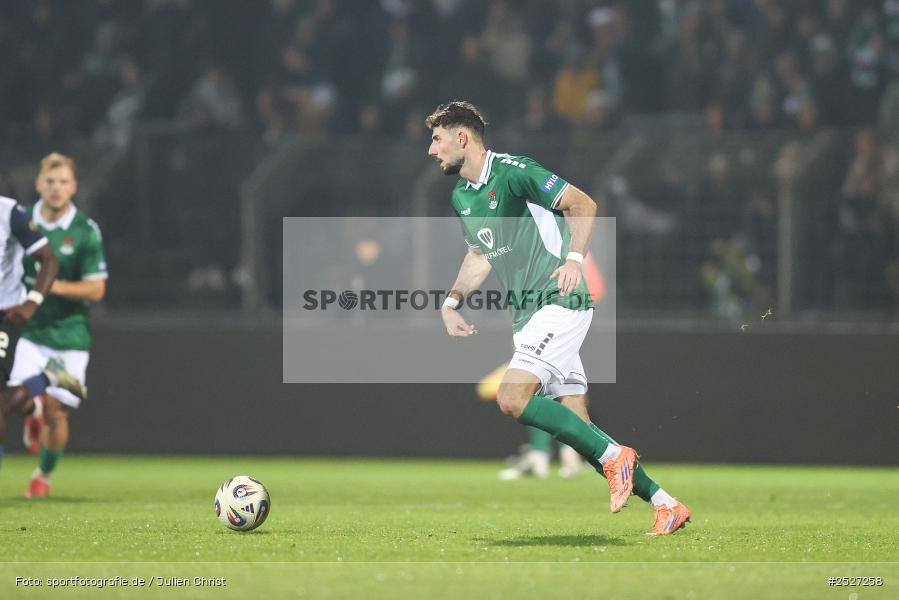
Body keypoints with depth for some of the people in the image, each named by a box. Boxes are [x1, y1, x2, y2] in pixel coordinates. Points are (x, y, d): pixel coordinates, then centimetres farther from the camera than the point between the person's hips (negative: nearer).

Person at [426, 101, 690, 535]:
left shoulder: (513, 172, -11)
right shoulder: (461, 198, 15)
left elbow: (582, 204, -12)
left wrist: (574, 258, -25)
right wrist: (452, 301, 14)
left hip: (560, 303, -9)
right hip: (526, 316, 9)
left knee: (512, 398, -23)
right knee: (578, 427, 2)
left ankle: (613, 456, -15)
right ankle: (665, 504, 7)